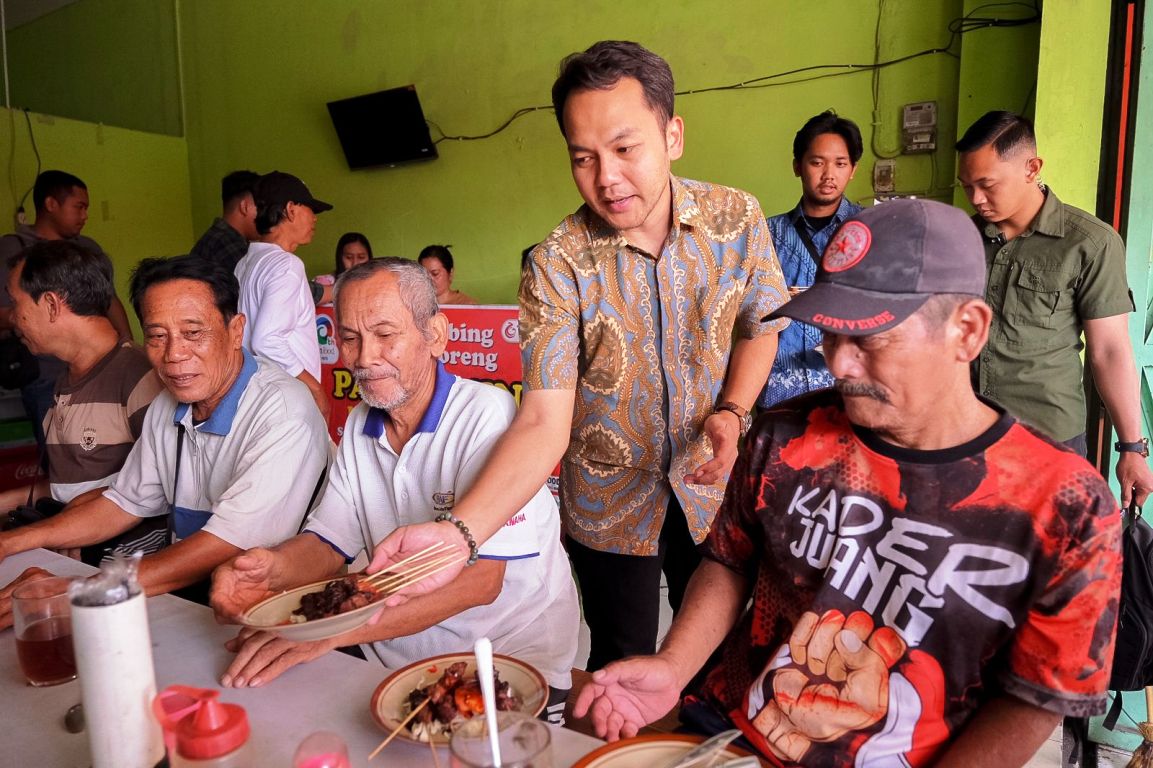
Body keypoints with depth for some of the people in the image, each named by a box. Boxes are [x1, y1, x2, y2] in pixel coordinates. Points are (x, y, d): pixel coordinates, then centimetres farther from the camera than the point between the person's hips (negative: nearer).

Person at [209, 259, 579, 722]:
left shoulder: (489, 416, -18)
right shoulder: (359, 427, 7)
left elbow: (479, 578, -26)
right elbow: (330, 542, 6)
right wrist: (275, 569, -17)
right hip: (394, 659, 7)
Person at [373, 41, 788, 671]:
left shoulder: (737, 218, -12)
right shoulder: (558, 265, -21)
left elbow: (759, 329, 4)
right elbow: (543, 421, -26)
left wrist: (731, 413, -15)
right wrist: (459, 531, -40)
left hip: (711, 486, 3)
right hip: (610, 502, -2)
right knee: (621, 668, 14)